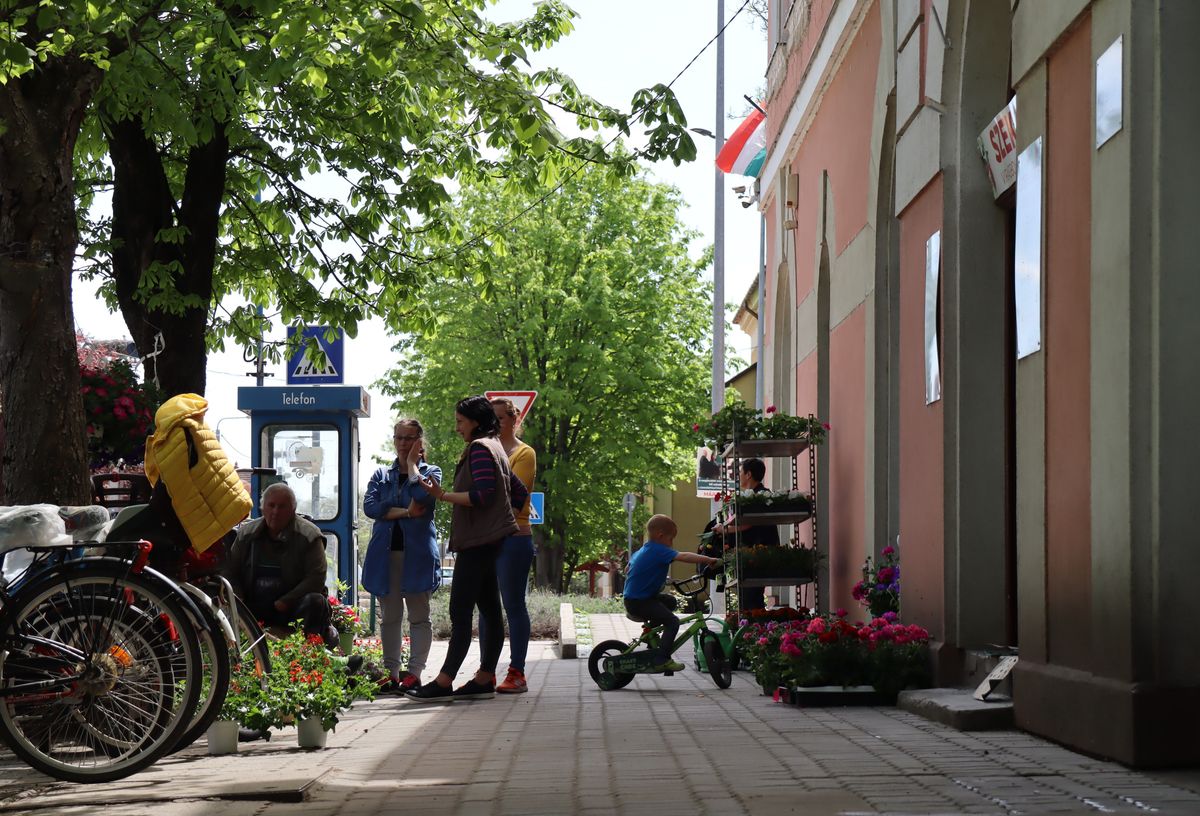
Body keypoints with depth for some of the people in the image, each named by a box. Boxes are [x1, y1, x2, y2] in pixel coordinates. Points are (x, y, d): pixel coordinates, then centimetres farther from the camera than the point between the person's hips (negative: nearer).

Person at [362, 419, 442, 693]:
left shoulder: (431, 472, 8)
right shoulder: (381, 475, 16)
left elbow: (423, 496, -15)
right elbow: (369, 506, -2)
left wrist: (412, 463, -3)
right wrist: (405, 512, -11)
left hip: (417, 553, -3)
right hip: (385, 552, 3)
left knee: (419, 615, -3)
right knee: (390, 617, 4)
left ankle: (414, 673, -2)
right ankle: (392, 673, 7)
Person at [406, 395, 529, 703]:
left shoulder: (480, 448, -11)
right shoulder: (495, 449, 19)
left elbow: (482, 495, -22)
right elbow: (519, 492, 22)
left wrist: (443, 495, -20)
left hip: (477, 542, -11)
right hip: (489, 540, 11)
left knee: (460, 611, -12)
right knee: (489, 610, 8)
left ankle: (443, 684, -15)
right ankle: (484, 680, 10)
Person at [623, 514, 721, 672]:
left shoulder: (642, 550, 15)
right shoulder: (659, 551, -16)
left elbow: (629, 567, 30)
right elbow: (683, 557, -28)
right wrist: (710, 560, -31)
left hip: (631, 598, 10)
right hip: (639, 603, -10)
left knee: (670, 601, 25)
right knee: (672, 621, -15)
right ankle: (662, 660, -18)